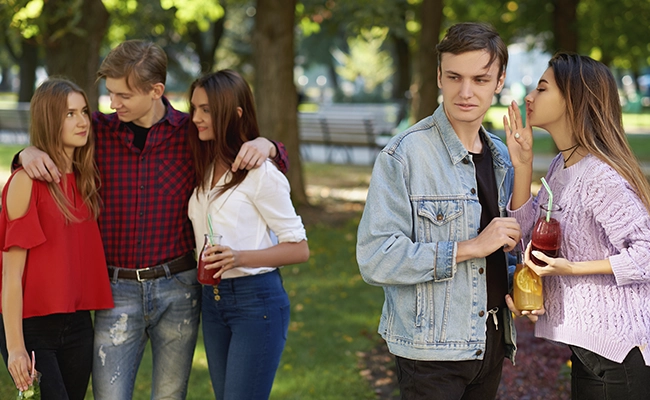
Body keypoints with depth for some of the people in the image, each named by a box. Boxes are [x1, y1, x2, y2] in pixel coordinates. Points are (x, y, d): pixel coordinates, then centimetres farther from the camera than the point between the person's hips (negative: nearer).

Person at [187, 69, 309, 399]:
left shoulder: (261, 174, -12)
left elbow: (299, 249, -11)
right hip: (213, 299, 8)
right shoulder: (204, 170, 10)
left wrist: (240, 257, -24)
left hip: (256, 301, -8)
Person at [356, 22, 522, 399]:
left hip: (492, 340, 7)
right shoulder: (403, 155, -15)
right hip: (432, 350, -7)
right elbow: (375, 258, -22)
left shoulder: (501, 157, 9)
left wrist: (513, 286, 1)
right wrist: (470, 248, -23)